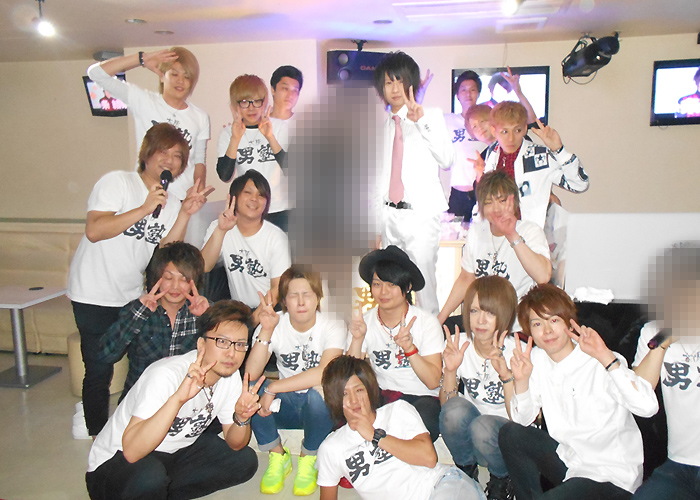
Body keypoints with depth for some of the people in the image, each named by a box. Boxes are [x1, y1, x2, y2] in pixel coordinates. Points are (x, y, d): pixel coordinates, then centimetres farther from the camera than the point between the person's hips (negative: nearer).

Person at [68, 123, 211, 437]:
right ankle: (98, 437, 20)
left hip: (135, 296, 6)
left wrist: (185, 214, -13)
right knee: (99, 372, 0)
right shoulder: (117, 182, -10)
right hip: (94, 296, -6)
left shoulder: (172, 203, 8)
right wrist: (145, 209, -26)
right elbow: (94, 231, -22)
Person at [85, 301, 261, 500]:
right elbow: (132, 451, -37)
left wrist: (242, 418, -22)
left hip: (174, 454, 7)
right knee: (149, 476, -37)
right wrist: (177, 399, -48)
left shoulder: (231, 375, -8)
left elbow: (234, 444, 0)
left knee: (245, 461, -6)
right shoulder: (166, 375, -28)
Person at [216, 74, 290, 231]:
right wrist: (235, 139, -23)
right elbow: (224, 176, -12)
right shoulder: (228, 133, 0)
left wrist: (270, 137, -24)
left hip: (279, 210, 0)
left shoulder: (279, 126, 0)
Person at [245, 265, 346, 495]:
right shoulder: (275, 325, -9)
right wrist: (265, 332, -31)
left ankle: (308, 459, -5)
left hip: (318, 408, -2)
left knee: (320, 392, -36)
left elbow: (324, 373, -33)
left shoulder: (333, 327, -16)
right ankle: (278, 456, -2)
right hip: (285, 406, 2)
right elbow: (251, 375, -22)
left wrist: (273, 388, -33)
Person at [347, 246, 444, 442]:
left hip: (421, 397, -2)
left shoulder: (426, 322, -7)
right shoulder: (364, 322, 0)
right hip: (381, 396, 2)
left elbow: (433, 381, -15)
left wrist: (410, 348, -30)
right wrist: (357, 339, -22)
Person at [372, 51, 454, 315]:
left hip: (421, 214, -5)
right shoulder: (384, 125, 16)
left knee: (423, 282, -7)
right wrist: (378, 225, 14)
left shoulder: (431, 115, 3)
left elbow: (447, 160, -11)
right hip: (390, 214, 5)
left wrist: (422, 122, -18)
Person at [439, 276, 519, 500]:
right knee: (456, 408, -30)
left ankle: (502, 479, 1)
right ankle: (465, 471, 1)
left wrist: (505, 374, -33)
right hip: (468, 431, 2)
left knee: (482, 427, -34)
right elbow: (446, 405, -6)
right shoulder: (459, 345, -9)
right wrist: (450, 370, -24)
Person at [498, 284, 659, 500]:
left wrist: (605, 356, -40)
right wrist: (522, 380, -18)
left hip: (611, 474, -6)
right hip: (567, 457, 6)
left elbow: (648, 407, -35)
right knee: (510, 434, -11)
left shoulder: (601, 363, -20)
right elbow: (522, 419, 0)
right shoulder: (537, 359, -2)